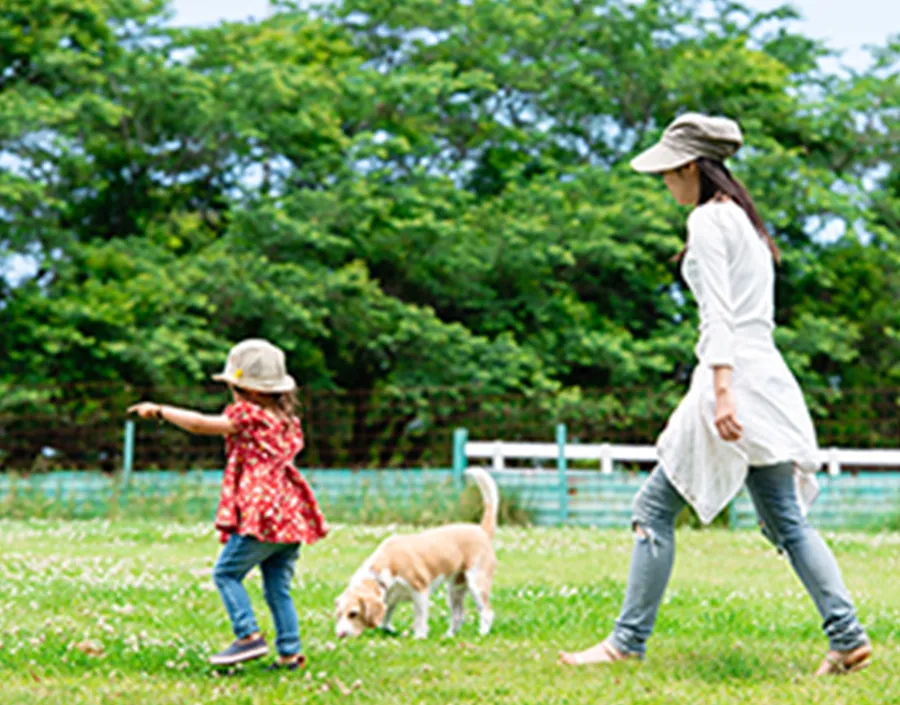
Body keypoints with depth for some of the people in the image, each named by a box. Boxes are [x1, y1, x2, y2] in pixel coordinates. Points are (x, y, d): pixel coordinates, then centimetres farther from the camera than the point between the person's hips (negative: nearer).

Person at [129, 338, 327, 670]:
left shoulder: (248, 416, -7)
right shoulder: (286, 419, 16)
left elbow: (201, 425, -8)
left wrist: (159, 411, 3)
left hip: (262, 515, -8)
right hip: (291, 515, 8)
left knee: (226, 572, 1)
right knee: (278, 587, 11)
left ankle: (249, 637, -7)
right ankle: (290, 652, 7)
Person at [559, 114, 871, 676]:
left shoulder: (708, 219, -6)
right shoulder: (746, 220, 21)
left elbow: (719, 314, -17)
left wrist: (721, 392, -24)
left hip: (735, 375, -9)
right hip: (768, 379, 9)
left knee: (655, 509, -4)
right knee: (786, 520, 8)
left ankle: (629, 641, -2)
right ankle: (847, 636, 1)